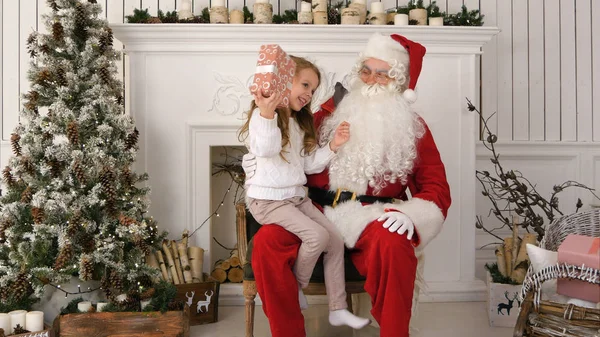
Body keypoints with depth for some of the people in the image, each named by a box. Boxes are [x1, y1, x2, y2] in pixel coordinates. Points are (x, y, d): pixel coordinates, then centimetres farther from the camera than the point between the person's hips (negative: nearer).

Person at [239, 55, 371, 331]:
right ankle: (296, 289, 0)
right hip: (267, 200, -8)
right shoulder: (264, 115, -12)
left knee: (336, 238, -2)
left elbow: (309, 164, 14)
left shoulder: (299, 123, 17)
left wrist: (332, 146, -1)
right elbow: (265, 150, -33)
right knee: (317, 235, -24)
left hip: (296, 197, 9)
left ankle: (337, 308, 7)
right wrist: (267, 114, -49)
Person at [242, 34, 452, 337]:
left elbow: (437, 188, 4)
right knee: (267, 240, -25)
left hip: (373, 218, -1)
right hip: (318, 211, 2)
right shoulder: (332, 110, 14)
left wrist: (410, 214, -17)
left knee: (394, 246, -36)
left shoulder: (413, 129, 10)